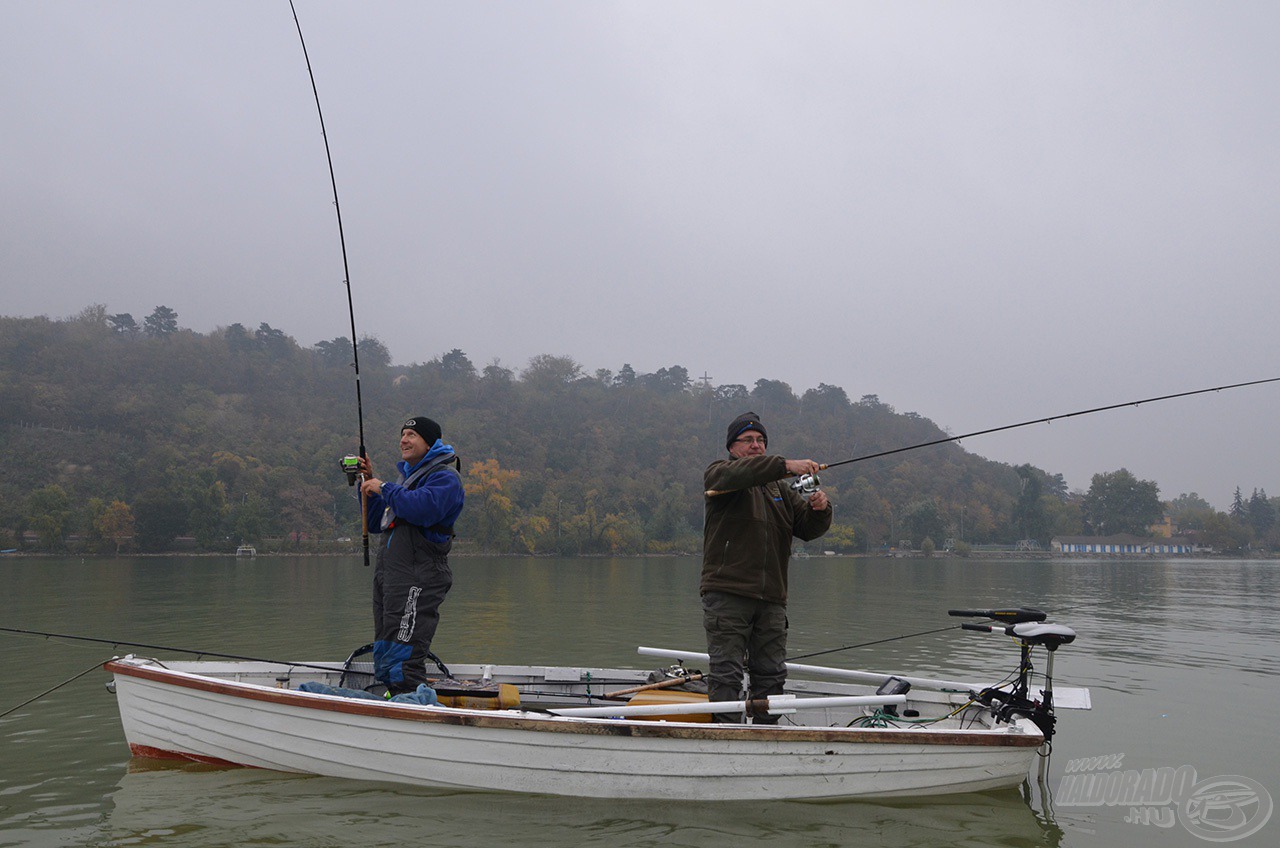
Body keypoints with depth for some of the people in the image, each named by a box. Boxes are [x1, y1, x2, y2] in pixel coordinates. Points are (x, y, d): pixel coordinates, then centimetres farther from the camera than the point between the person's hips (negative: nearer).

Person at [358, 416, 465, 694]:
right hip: (388, 577, 10)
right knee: (384, 663, 14)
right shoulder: (407, 474, 25)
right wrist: (369, 483, 15)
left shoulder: (444, 477, -6)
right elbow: (376, 523, 27)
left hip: (417, 581, -10)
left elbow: (422, 509, -26)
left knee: (402, 664, -14)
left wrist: (384, 488, -13)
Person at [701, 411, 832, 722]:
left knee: (771, 675, 8)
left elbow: (808, 529, 14)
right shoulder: (719, 472, 5)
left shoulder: (779, 489, 22)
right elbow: (734, 475, -20)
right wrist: (786, 465, -29)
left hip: (771, 599, 6)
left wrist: (819, 509, -9)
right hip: (727, 594, -5)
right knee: (726, 673, -7)